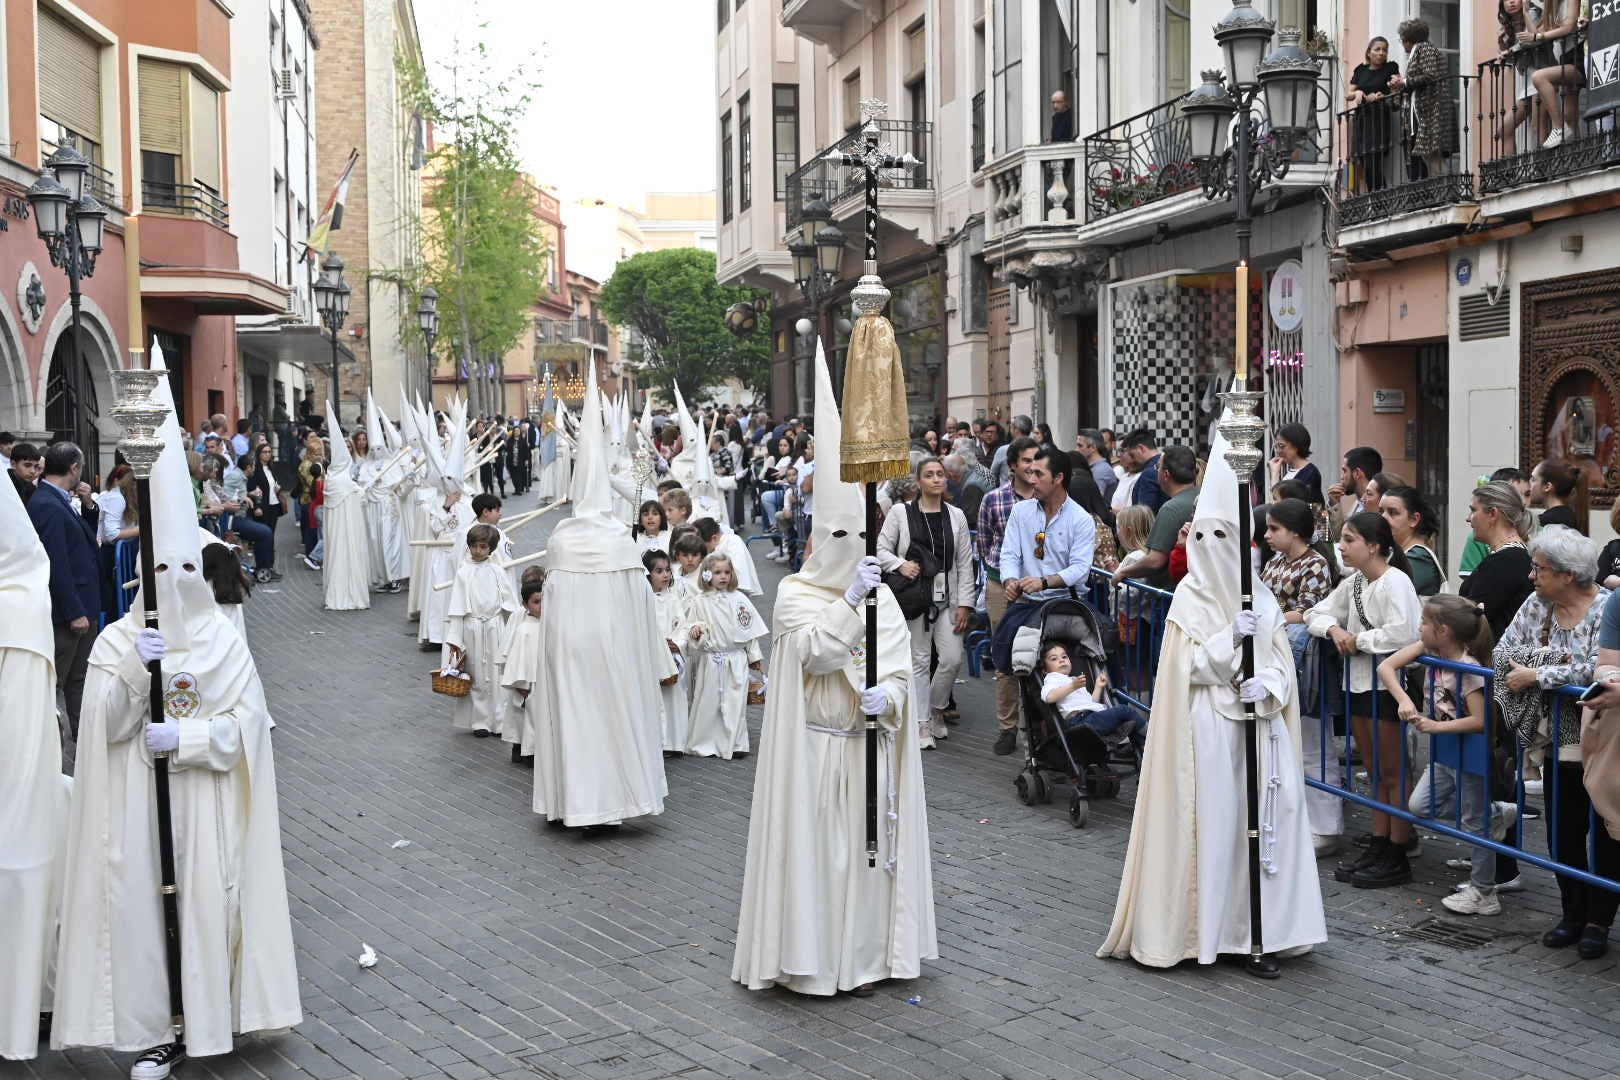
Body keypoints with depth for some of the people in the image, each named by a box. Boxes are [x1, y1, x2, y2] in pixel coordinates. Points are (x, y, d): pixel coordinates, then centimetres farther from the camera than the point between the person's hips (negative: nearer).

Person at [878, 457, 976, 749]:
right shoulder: (901, 512, 0)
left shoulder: (956, 516, 8)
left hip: (947, 597, 3)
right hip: (914, 596, -3)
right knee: (919, 659, 1)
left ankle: (936, 709, 23)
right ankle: (922, 724, 10)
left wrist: (965, 603, 1)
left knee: (952, 659, -3)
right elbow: (881, 549, 2)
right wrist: (900, 564, -18)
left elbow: (965, 563, 7)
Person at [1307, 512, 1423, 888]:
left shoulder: (1395, 581, -16)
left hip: (1388, 683, -8)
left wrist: (1359, 639, -18)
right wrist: (1334, 630, -6)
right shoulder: (1353, 583, 9)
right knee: (1376, 772, 16)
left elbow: (1402, 633, -29)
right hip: (1360, 681, 8)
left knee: (1392, 773, 2)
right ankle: (1378, 847, 25)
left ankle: (1397, 858, 10)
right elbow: (1318, 614, 15)